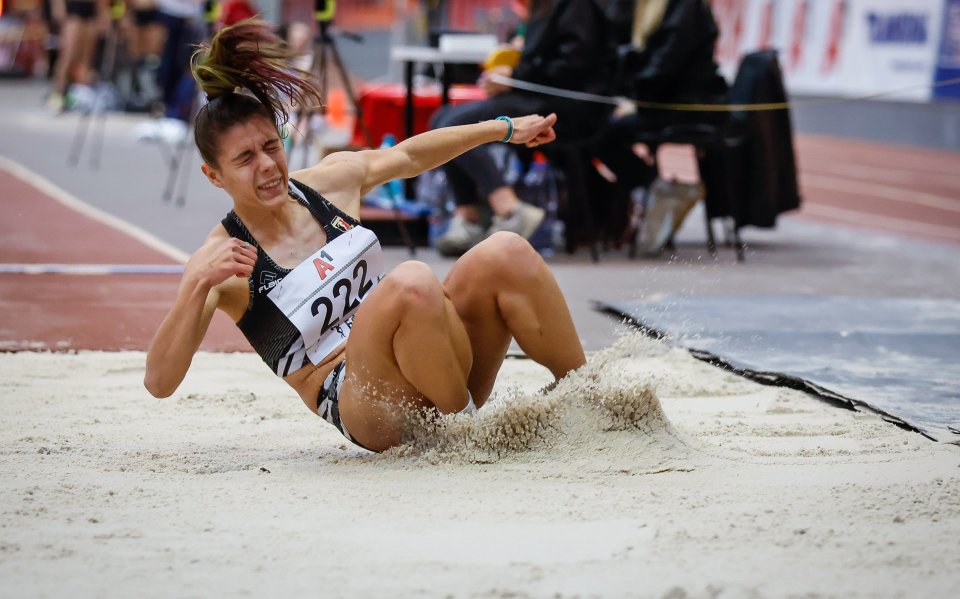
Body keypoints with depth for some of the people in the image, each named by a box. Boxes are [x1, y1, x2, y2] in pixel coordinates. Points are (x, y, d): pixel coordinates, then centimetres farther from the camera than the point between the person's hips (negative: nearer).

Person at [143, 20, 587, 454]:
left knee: (505, 254, -19)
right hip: (363, 412, -6)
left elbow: (407, 156, 29)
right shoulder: (219, 262, -8)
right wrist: (199, 285, -31)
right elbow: (159, 381, -18)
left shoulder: (332, 180, 8)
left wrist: (504, 128, 36)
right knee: (411, 284, -34)